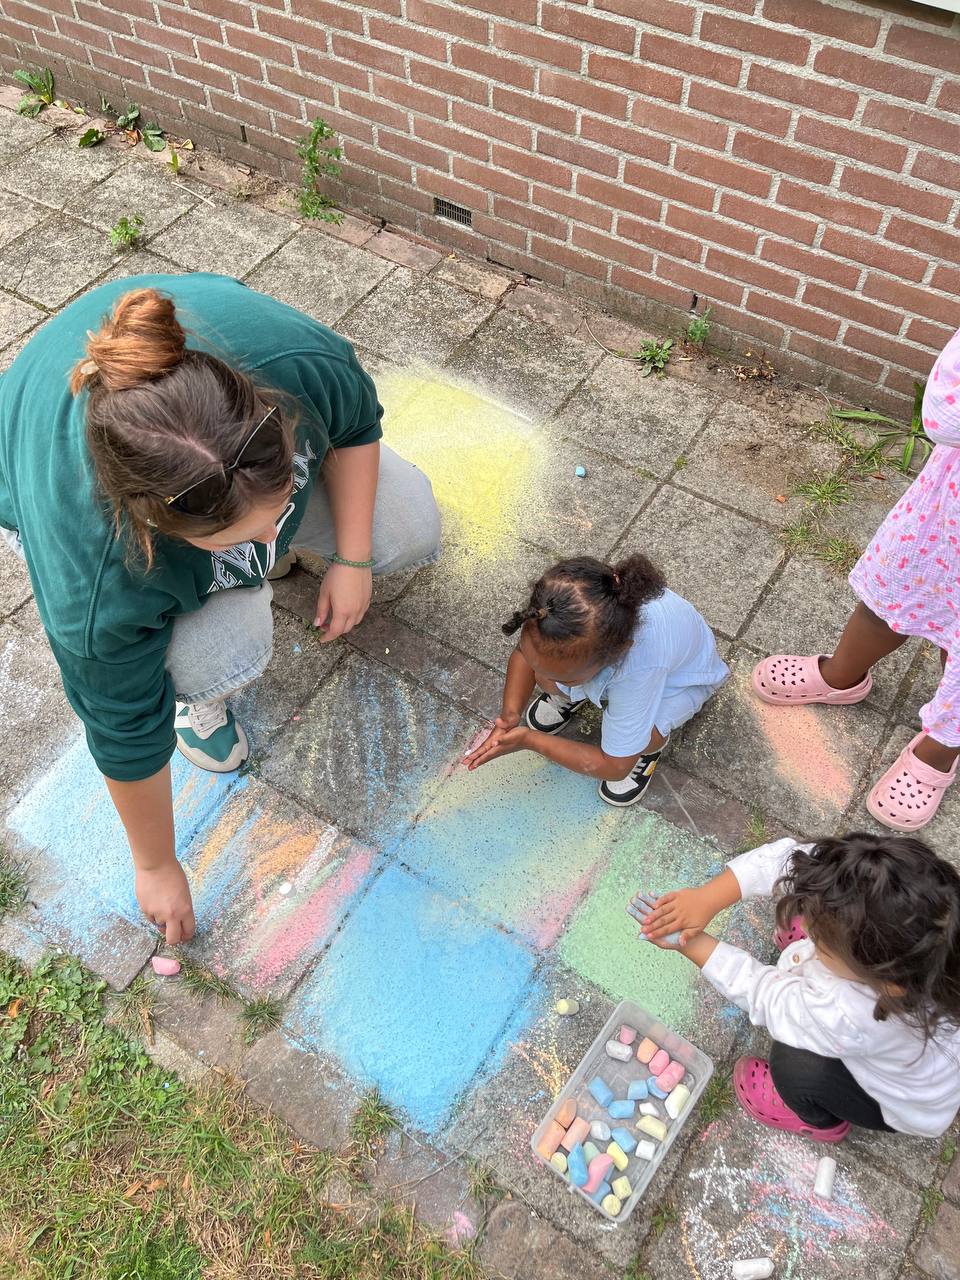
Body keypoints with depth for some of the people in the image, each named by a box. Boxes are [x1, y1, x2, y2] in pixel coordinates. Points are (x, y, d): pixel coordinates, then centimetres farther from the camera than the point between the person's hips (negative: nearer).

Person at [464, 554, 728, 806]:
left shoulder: (640, 669, -48)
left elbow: (615, 767, -33)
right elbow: (525, 652, -12)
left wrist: (530, 741, -31)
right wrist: (510, 713, -29)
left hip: (682, 672, -4)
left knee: (638, 733, -34)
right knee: (546, 672, -23)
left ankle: (650, 746, 3)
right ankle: (569, 697, 13)